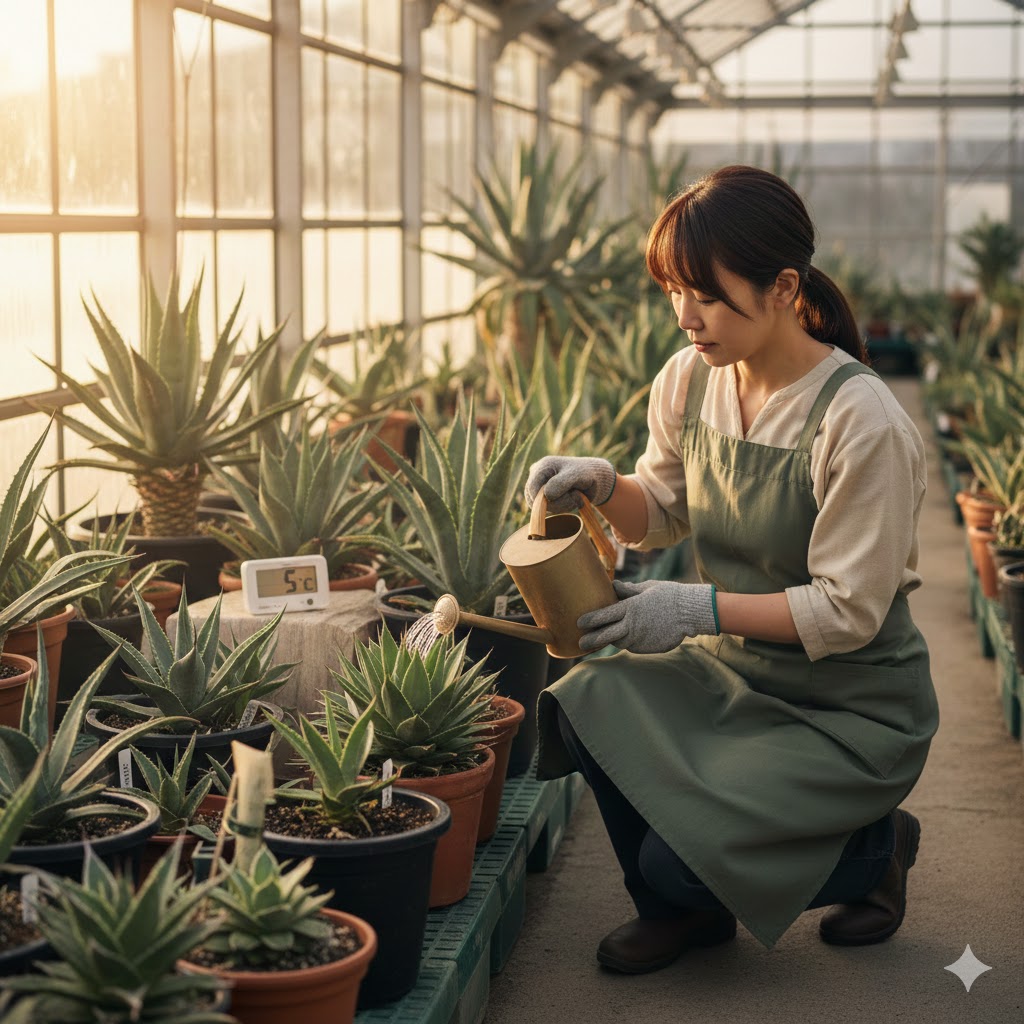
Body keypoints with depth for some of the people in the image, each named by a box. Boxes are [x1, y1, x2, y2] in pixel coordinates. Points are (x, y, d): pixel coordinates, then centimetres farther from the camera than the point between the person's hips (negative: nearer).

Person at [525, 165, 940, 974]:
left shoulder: (863, 423, -23)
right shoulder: (688, 383, -4)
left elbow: (848, 612, -20)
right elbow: (664, 513, 12)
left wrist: (699, 608, -27)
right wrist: (602, 485, -10)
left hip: (851, 710, -6)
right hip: (730, 669, 6)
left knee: (680, 857, -19)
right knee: (587, 702, -22)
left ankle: (876, 847, 12)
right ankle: (682, 907, 6)